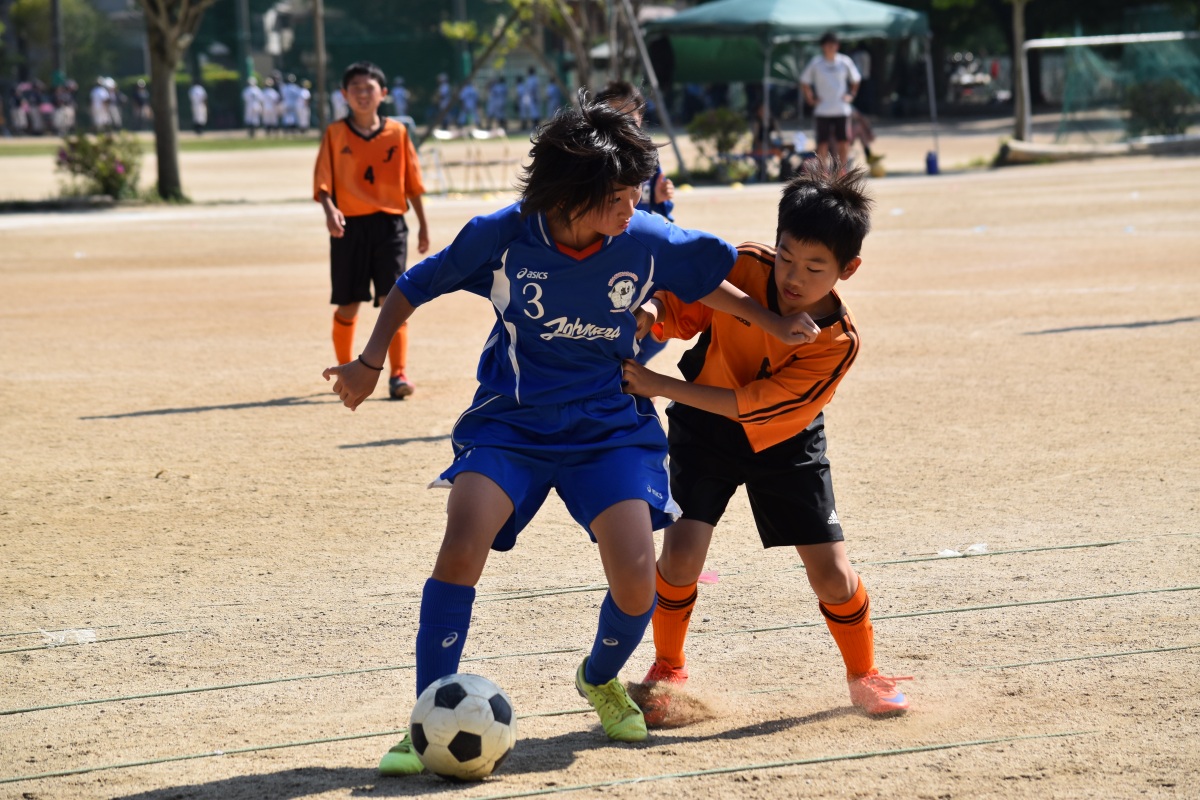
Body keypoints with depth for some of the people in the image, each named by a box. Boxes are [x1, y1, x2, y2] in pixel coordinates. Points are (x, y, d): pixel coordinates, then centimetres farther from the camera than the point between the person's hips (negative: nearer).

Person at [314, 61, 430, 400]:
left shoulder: (397, 133, 5)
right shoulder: (335, 134, 2)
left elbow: (412, 182, 10)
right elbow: (323, 181, -5)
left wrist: (423, 225, 13)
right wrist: (330, 210, -24)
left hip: (390, 223, 0)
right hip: (349, 226, 0)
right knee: (347, 305, 6)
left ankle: (398, 373, -8)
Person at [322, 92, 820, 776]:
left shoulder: (646, 241, -12)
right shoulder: (502, 237, -15)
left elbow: (709, 277, 10)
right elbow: (418, 285, 1)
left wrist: (774, 324, 2)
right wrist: (371, 360, -5)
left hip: (609, 428, 1)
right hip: (509, 421, -1)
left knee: (637, 580, -14)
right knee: (463, 545, -25)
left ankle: (601, 679, 22)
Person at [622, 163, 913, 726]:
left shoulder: (838, 341, -28)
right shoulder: (742, 268, -25)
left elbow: (752, 406, -30)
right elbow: (679, 308, -8)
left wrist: (660, 385, -33)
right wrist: (648, 315, -33)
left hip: (784, 445, 0)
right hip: (705, 431, 0)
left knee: (832, 574, -3)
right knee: (681, 553, -16)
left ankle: (864, 676, 25)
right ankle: (668, 672, 9)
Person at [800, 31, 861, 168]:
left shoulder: (845, 61, 3)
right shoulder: (816, 63, 0)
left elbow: (855, 79, 18)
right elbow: (804, 81, 9)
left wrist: (851, 95, 7)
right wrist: (811, 98, 1)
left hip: (842, 110, 2)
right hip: (822, 110, -2)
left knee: (844, 143, 2)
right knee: (822, 145, -1)